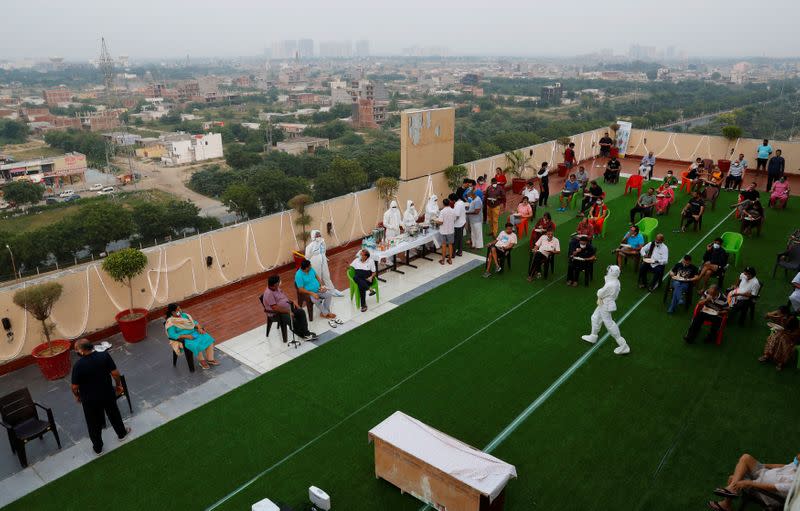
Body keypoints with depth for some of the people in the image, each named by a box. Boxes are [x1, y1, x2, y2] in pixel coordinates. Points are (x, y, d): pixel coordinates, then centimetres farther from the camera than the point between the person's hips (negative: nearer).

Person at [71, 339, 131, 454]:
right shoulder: (104, 355, -19)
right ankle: (122, 433, 47)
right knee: (114, 414, 27)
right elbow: (115, 373, -11)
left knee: (94, 424, 19)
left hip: (89, 399, -2)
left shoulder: (78, 365, -24)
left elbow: (75, 386, -13)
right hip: (107, 394, 2)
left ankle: (98, 447, 36)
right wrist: (118, 385, 7)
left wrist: (77, 396, 8)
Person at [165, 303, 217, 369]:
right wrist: (186, 336, -25)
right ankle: (202, 362, -9)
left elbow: (194, 322, 15)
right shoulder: (170, 322, -11)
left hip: (194, 333, 7)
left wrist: (199, 328, -6)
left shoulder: (184, 315, 11)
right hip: (184, 339, -7)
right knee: (197, 345, -32)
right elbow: (172, 335, -19)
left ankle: (210, 359, -10)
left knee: (208, 339, -14)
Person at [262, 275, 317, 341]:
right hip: (276, 313, -9)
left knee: (301, 312, -5)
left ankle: (305, 332, -1)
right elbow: (275, 308, -27)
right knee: (292, 320, -28)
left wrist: (292, 302, 5)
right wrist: (288, 312, -24)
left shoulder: (277, 288, 3)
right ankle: (302, 335, -7)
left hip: (287, 307, 9)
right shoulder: (268, 294, -25)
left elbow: (284, 295, 19)